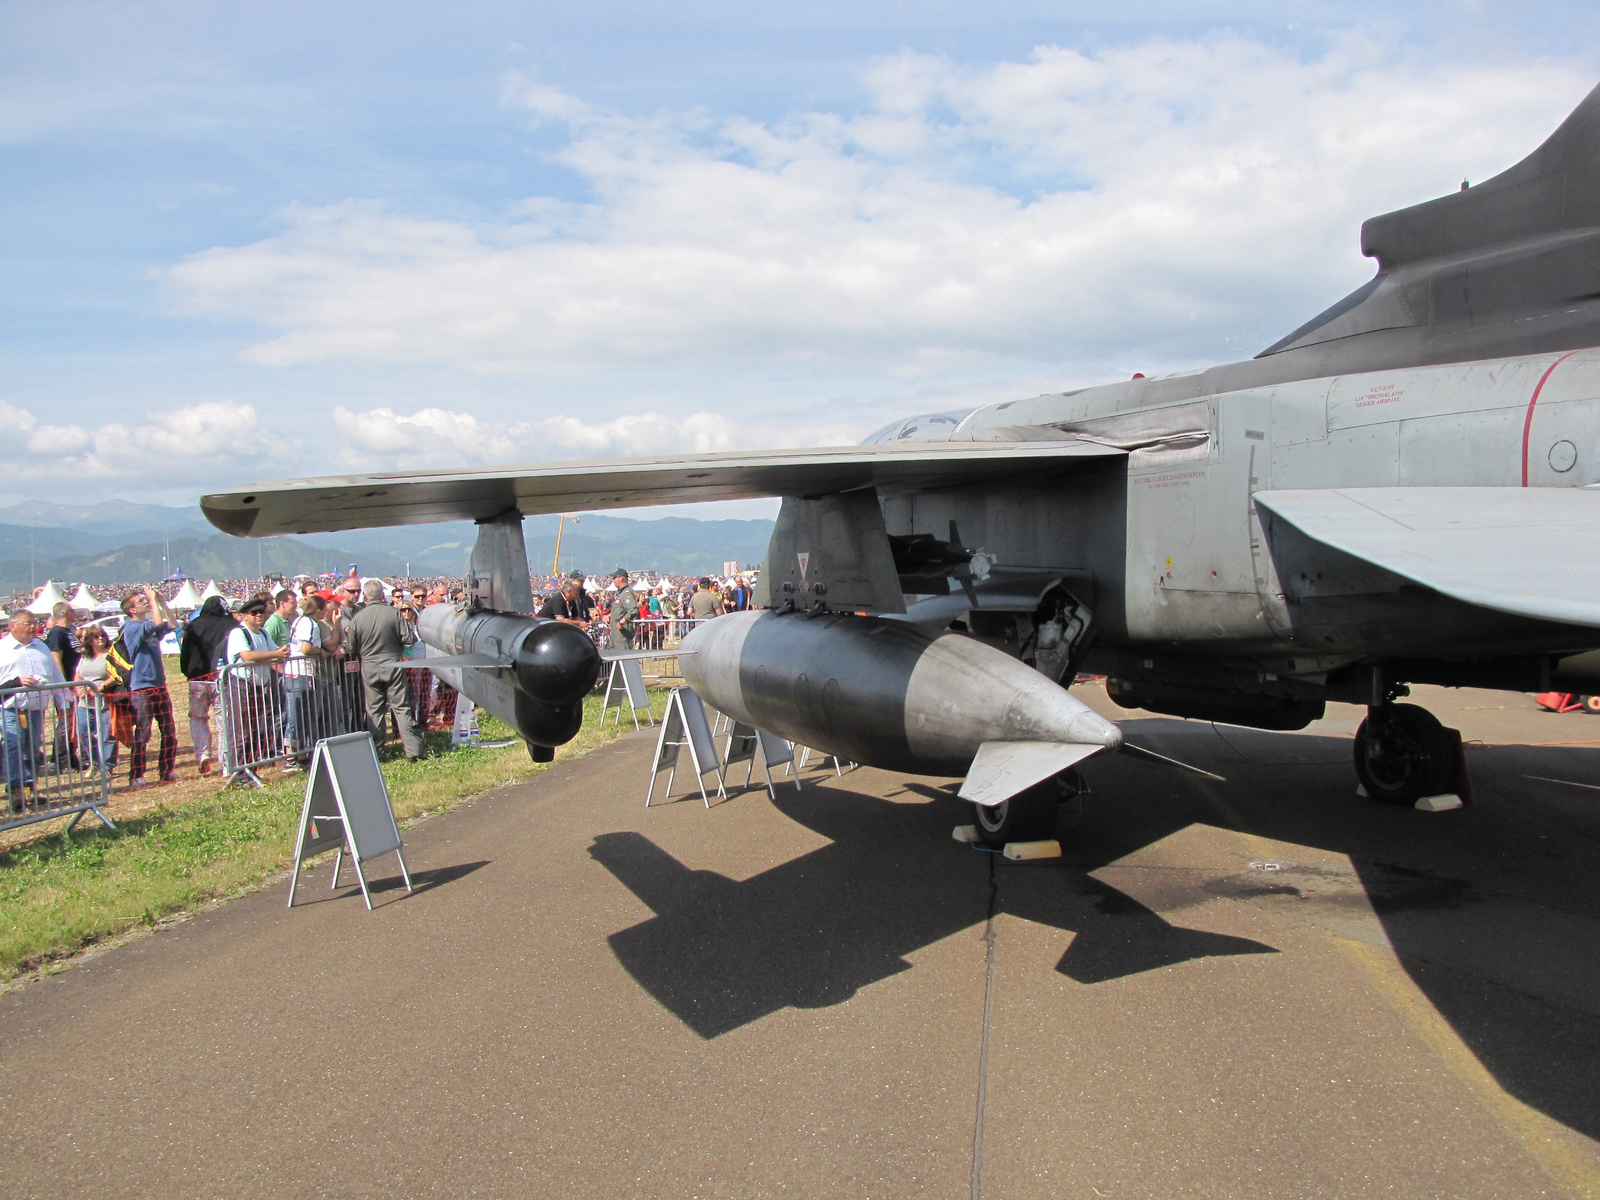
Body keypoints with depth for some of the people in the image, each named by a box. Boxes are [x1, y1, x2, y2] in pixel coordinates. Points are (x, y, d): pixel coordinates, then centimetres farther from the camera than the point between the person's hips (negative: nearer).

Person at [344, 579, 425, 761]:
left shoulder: (357, 618, -5)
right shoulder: (393, 613, -9)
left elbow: (351, 650, 2)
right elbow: (409, 639, -9)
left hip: (369, 669, 1)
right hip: (393, 665, -1)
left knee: (374, 711, 9)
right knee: (401, 708, 3)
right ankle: (412, 750, 0)